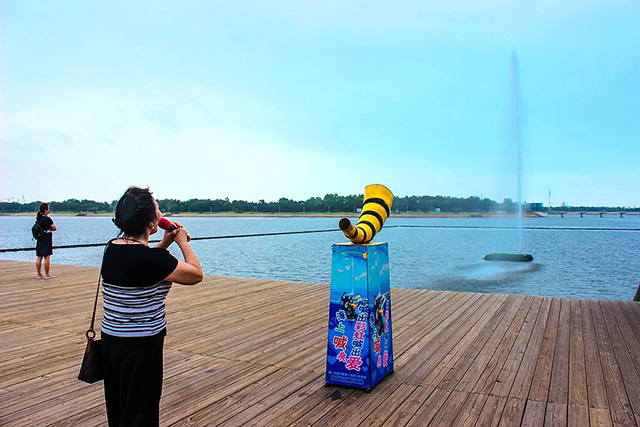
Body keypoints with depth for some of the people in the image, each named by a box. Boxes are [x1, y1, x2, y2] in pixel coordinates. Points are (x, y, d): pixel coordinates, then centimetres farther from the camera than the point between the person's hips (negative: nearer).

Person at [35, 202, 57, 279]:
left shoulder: (38, 218, 8)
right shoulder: (47, 219, -16)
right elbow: (55, 228, -13)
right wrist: (50, 228, 7)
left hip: (39, 239, 8)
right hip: (46, 240, -8)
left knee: (39, 257, 10)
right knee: (47, 257, -3)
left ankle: (39, 274, 15)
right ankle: (47, 275, 0)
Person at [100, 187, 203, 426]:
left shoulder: (112, 248, 0)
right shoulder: (151, 258, -24)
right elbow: (196, 274, -13)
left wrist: (165, 243, 12)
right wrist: (183, 242, 0)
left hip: (110, 340, 8)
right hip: (141, 348, -8)